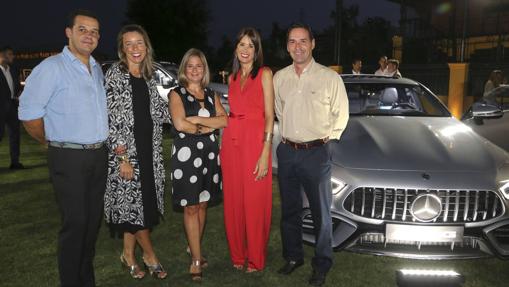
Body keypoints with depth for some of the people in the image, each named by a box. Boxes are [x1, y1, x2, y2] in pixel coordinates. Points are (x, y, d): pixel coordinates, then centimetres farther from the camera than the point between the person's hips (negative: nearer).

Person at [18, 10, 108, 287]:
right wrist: (52, 142, -1)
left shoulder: (97, 69, 13)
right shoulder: (52, 67, -9)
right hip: (69, 159, -6)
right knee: (75, 223, -2)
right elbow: (29, 112, -13)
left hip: (99, 155, 6)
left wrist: (109, 142, 12)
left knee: (93, 220, 13)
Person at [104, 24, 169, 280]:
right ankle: (150, 256, 19)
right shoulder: (115, 74, -8)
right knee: (132, 202, 2)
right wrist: (122, 158, -17)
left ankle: (129, 256, 26)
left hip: (148, 150, 7)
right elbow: (111, 118, -14)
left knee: (142, 203, 11)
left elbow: (160, 111, 17)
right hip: (125, 151, -6)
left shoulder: (147, 79, 12)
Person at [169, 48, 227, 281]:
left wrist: (197, 120, -12)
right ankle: (196, 259, 8)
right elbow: (180, 124, -14)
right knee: (190, 207, -1)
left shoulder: (211, 95, 14)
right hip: (186, 154, -4)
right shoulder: (176, 94, 1)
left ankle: (195, 249, 25)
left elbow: (224, 120, -2)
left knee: (202, 204, 10)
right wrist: (208, 126, -5)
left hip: (209, 153, 4)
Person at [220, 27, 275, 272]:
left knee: (255, 202, 1)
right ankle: (237, 254, 27)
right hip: (231, 142, 5)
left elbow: (269, 116, -8)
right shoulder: (233, 77, 15)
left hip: (255, 142, -5)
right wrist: (223, 144, 6)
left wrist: (265, 153, -15)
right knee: (233, 201, 10)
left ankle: (255, 258, 19)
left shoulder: (264, 74, -2)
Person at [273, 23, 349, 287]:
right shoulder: (279, 78, 6)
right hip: (287, 152, 4)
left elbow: (341, 113, 2)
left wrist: (328, 137, -3)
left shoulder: (329, 78, -6)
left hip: (317, 153, -4)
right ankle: (293, 256, 32)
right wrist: (286, 134, 10)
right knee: (289, 210, 15)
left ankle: (322, 264, 21)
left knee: (321, 212, 5)